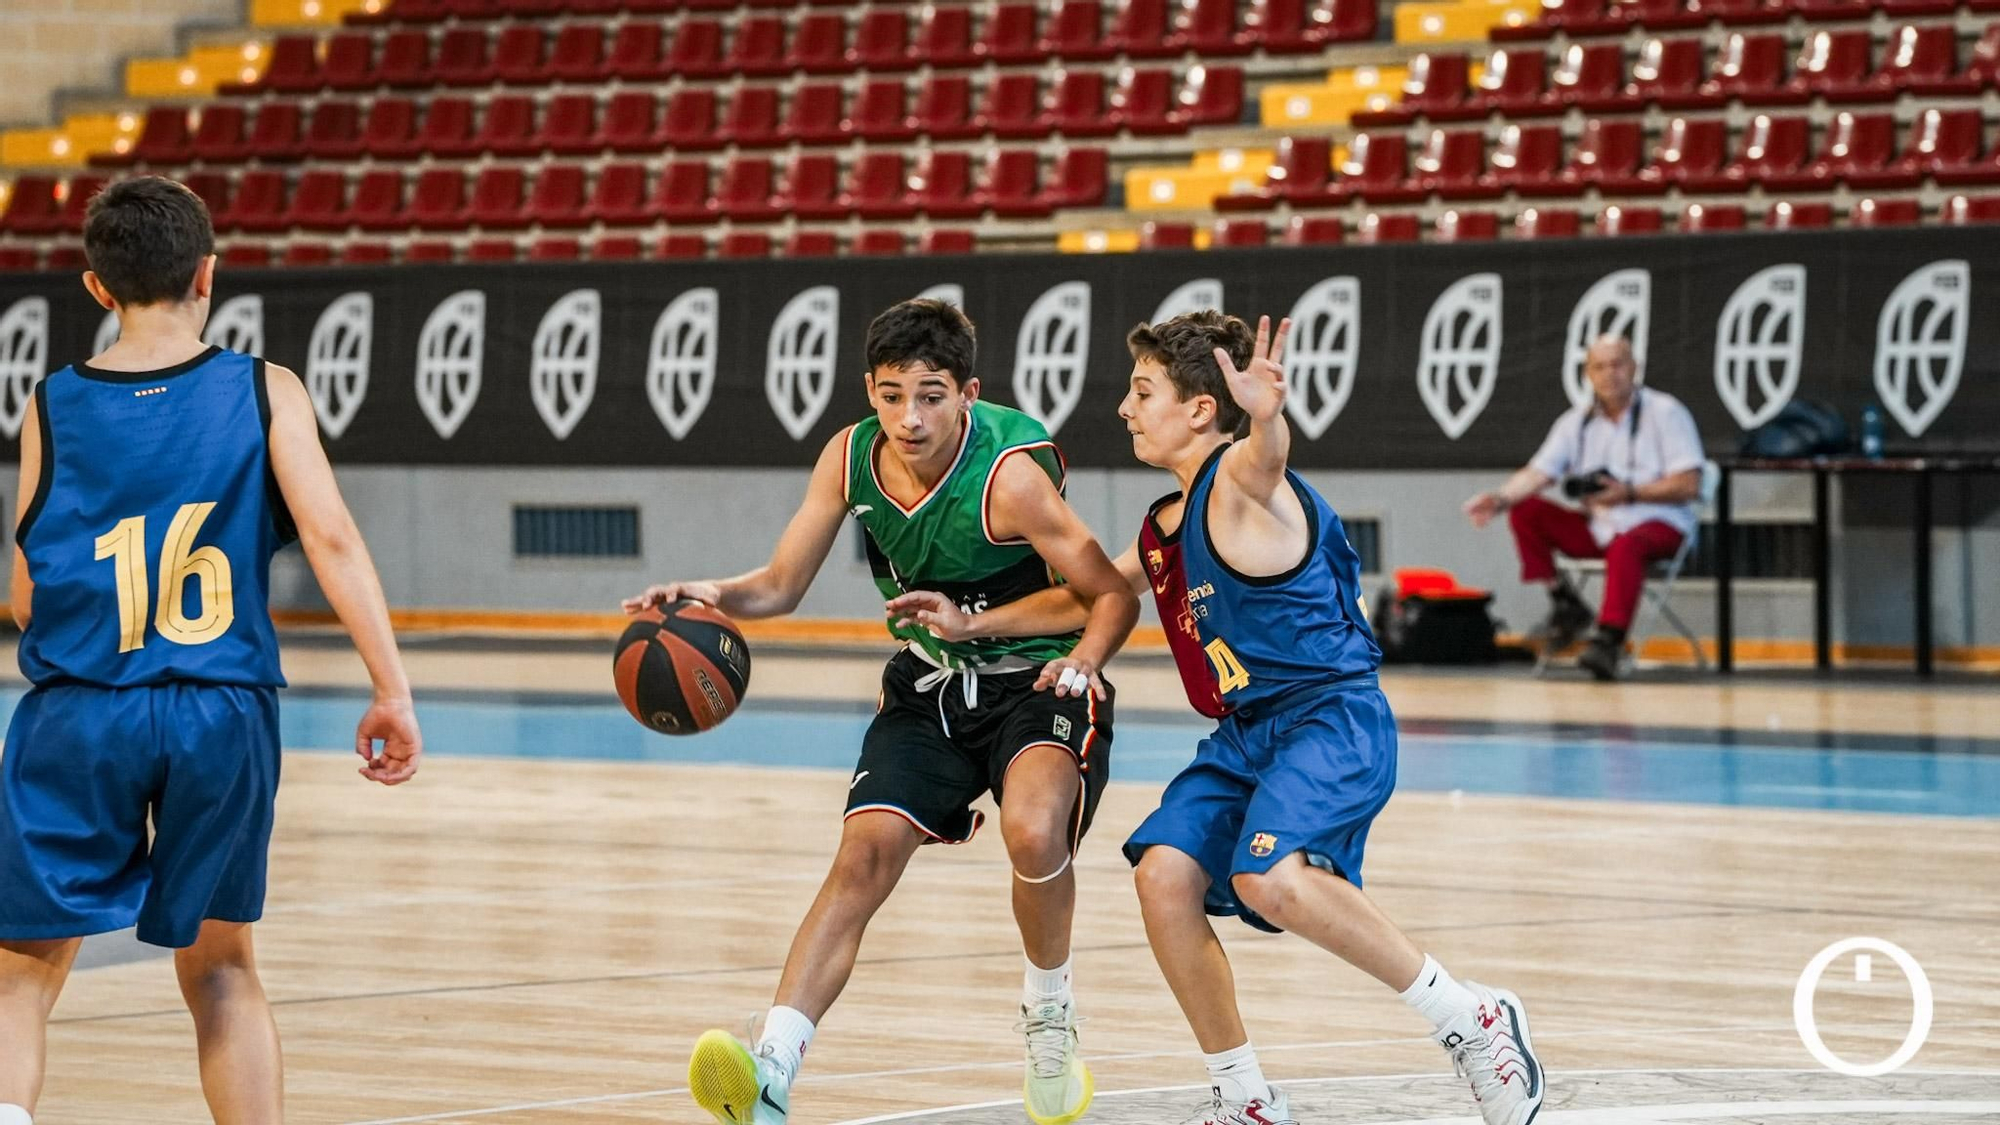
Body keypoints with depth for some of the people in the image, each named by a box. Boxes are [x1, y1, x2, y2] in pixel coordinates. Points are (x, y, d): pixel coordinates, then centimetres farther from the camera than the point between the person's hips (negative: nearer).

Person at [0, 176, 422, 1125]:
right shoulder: (265, 393, 2)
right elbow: (331, 537, -9)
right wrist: (392, 690, -9)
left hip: (81, 721, -1)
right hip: (224, 717, 1)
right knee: (218, 965, 19)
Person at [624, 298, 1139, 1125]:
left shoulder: (1008, 475, -25)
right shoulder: (850, 459, -10)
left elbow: (1115, 596, -17)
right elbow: (780, 588, -1)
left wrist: (1081, 659, -35)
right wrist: (713, 596, -21)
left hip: (1036, 681, -5)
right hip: (927, 686, 5)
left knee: (1033, 832, -31)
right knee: (866, 854, -13)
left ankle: (1048, 1010, -3)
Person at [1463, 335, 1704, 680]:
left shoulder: (1665, 412, -5)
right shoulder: (1576, 422, 8)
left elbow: (1688, 485, -12)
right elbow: (1538, 473, -1)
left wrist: (1630, 493, -23)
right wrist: (1500, 498, -22)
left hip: (1659, 525, -6)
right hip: (1598, 529, 6)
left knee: (1625, 545, -39)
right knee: (1525, 511, -10)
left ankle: (1609, 641, -50)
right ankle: (1564, 604, -2)